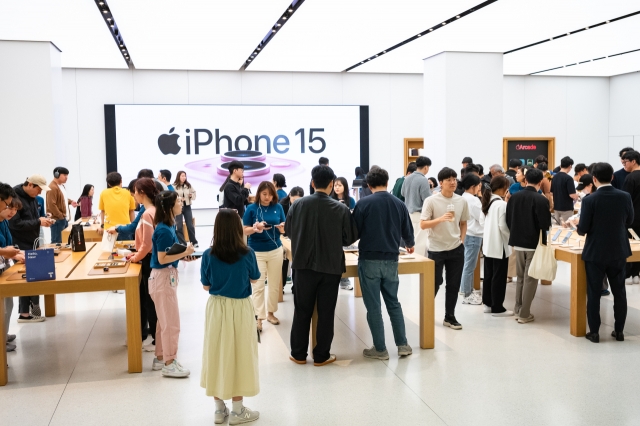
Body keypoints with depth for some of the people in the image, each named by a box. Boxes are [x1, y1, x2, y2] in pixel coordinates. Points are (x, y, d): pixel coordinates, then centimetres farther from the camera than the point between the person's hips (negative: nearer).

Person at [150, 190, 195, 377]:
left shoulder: (168, 227, 8)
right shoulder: (164, 231, -21)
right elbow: (162, 259, -21)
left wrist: (183, 254, 3)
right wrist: (184, 253, -18)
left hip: (167, 276, 10)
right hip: (163, 277, -10)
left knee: (164, 321, 17)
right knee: (171, 322, -1)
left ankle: (160, 358, 28)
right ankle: (169, 363, 9)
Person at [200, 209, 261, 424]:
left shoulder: (208, 255, -9)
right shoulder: (247, 253, -13)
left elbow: (206, 286, 1)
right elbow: (254, 279, 4)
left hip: (216, 308, 2)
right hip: (240, 308, -2)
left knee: (216, 353, 13)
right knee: (239, 353, 9)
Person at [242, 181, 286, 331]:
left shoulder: (278, 207, 0)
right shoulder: (251, 208, -6)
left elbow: (284, 229, 7)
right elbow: (245, 230, -5)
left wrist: (282, 227, -16)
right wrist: (255, 228, -24)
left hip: (276, 250, 3)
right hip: (257, 251, -3)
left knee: (274, 284, 11)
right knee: (258, 286, -1)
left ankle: (270, 313, 26)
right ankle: (259, 318, 6)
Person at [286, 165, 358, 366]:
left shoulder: (298, 204, -7)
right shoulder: (341, 209, -12)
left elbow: (289, 230, 6)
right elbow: (349, 238, -4)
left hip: (304, 265, 2)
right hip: (331, 267, -1)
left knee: (302, 311, 13)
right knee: (326, 312, 9)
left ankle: (299, 354, 21)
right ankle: (321, 355, 17)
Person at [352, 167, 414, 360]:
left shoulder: (364, 204, -8)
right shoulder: (399, 204, 4)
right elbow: (408, 232, 11)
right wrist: (409, 244, 34)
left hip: (369, 260, -4)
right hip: (391, 260, 4)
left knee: (373, 306, 5)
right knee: (393, 302, 17)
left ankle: (380, 349, 11)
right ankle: (402, 345, 18)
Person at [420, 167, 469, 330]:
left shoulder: (461, 201, 1)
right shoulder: (431, 201, -11)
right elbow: (423, 225, -14)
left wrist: (461, 241, 4)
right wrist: (441, 219, -26)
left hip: (456, 249, 4)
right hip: (437, 249, -4)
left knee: (454, 285, 8)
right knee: (434, 284, 3)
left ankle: (449, 317, 22)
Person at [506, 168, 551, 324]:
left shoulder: (514, 197, 0)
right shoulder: (541, 199, -16)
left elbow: (508, 220, 4)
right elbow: (546, 224, -17)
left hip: (518, 242, 5)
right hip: (534, 243, -5)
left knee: (520, 277, 19)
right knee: (530, 279, 4)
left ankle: (518, 309, 25)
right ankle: (524, 314, 8)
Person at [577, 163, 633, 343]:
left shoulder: (590, 200, -17)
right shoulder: (625, 197, -7)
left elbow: (583, 229, -13)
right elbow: (629, 221, 8)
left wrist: (578, 226, 9)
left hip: (595, 253, -3)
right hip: (619, 252, 3)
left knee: (594, 293, 6)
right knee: (619, 292, 14)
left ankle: (594, 332, 11)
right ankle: (619, 330, 21)